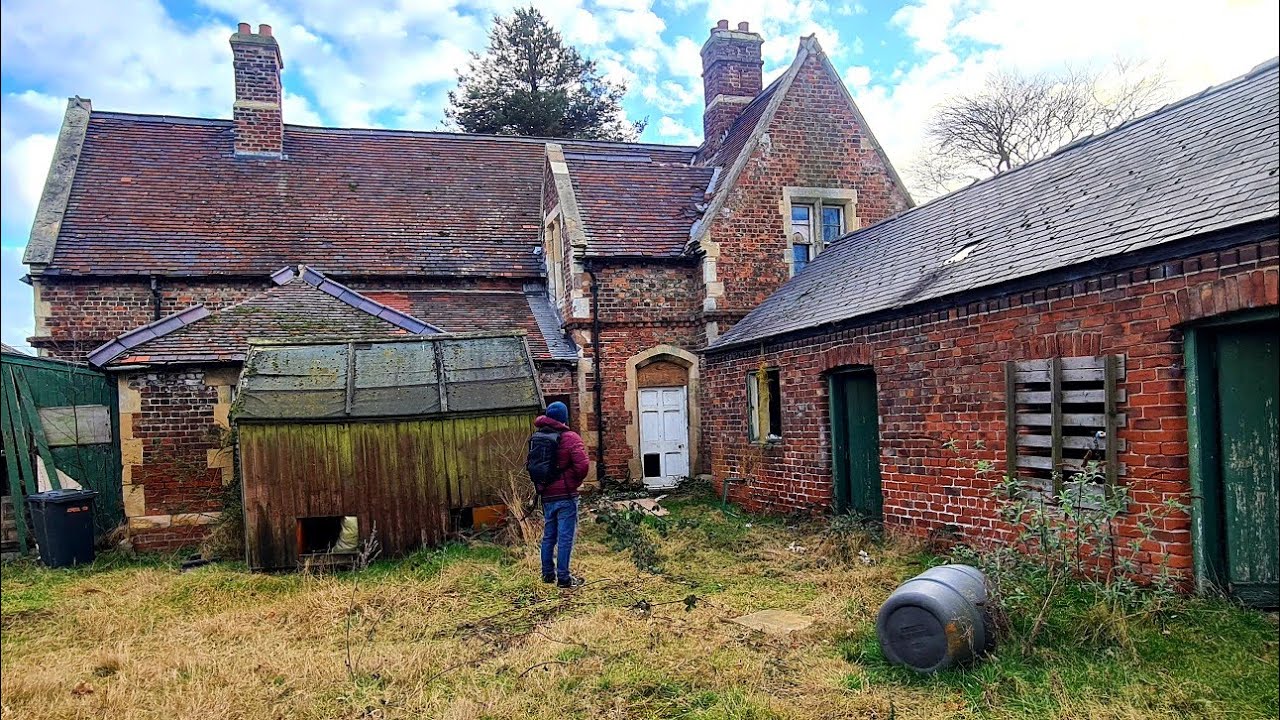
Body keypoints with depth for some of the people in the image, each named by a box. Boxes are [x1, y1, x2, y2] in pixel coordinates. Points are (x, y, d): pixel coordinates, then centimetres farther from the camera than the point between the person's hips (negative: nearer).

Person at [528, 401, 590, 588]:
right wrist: (576, 482, -4)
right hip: (565, 495, -6)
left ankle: (548, 573, 26)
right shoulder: (570, 438, -12)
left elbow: (533, 465, 9)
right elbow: (582, 465, -21)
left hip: (546, 495, 6)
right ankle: (563, 577, 4)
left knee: (548, 535, 17)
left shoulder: (536, 437, 6)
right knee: (565, 537, 1)